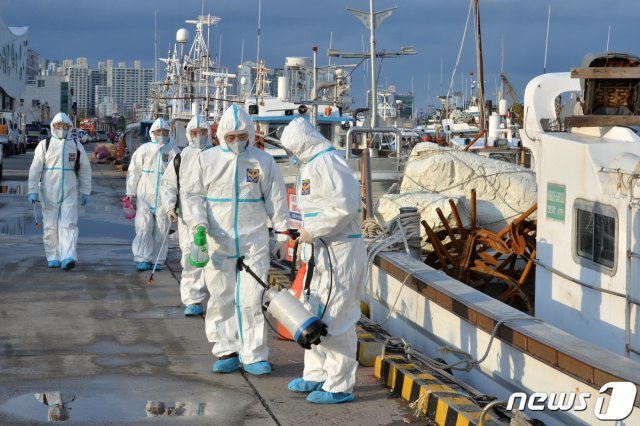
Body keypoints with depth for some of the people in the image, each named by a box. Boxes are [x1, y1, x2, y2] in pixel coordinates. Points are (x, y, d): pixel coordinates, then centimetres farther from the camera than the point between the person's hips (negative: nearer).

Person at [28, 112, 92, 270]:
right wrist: (33, 191, -8)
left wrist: (85, 192, 9)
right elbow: (35, 169, -2)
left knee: (69, 225, -11)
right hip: (49, 193, 0)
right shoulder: (44, 145, 1)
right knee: (50, 226, 4)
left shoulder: (76, 146, 7)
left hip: (70, 193, 1)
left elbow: (85, 169, 12)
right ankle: (53, 258, 16)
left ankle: (68, 258, -21)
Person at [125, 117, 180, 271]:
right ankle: (142, 259, 2)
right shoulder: (144, 150, 2)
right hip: (145, 196, -1)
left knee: (161, 230, 5)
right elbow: (134, 171, 7)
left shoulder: (174, 151, 3)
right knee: (144, 228, -4)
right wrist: (130, 192, 6)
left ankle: (158, 260, 15)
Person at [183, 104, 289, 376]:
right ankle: (227, 351, 13)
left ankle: (254, 355, 2)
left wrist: (282, 234, 7)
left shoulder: (263, 161, 4)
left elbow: (276, 199, 8)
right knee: (221, 298, 4)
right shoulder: (206, 160, 5)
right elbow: (194, 195, 7)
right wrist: (199, 224, -8)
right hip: (218, 242, 1)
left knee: (251, 299, -4)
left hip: (254, 242, -1)